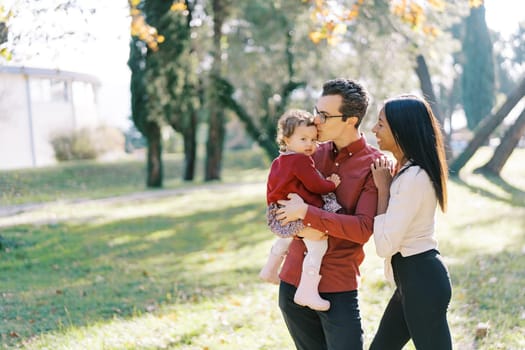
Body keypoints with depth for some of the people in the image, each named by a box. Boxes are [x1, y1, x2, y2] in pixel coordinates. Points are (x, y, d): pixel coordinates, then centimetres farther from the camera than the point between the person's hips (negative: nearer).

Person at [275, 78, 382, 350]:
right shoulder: (314, 153, 6)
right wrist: (303, 228, -12)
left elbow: (363, 229, -18)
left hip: (338, 287, -5)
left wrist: (306, 213, -19)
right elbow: (281, 202, 9)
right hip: (293, 280, 5)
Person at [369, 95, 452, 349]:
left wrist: (383, 187, -16)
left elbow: (385, 245, -22)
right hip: (413, 279, 11)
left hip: (421, 280, -11)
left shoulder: (413, 177, -22)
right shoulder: (404, 170, 10)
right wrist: (386, 182, 5)